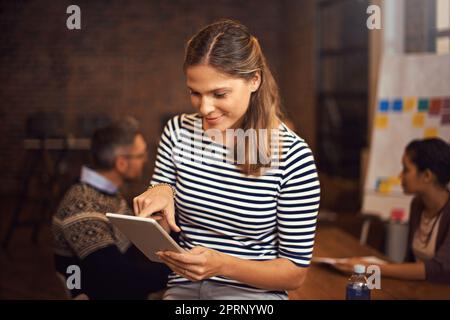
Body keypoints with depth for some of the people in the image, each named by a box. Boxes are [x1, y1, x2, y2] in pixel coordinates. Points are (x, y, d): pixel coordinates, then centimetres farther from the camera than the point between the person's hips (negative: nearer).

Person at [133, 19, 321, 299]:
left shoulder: (293, 157, -11)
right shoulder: (178, 132, 2)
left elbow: (296, 272, -5)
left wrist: (223, 265, -20)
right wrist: (159, 194, -10)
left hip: (254, 291, -3)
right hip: (183, 288, 3)